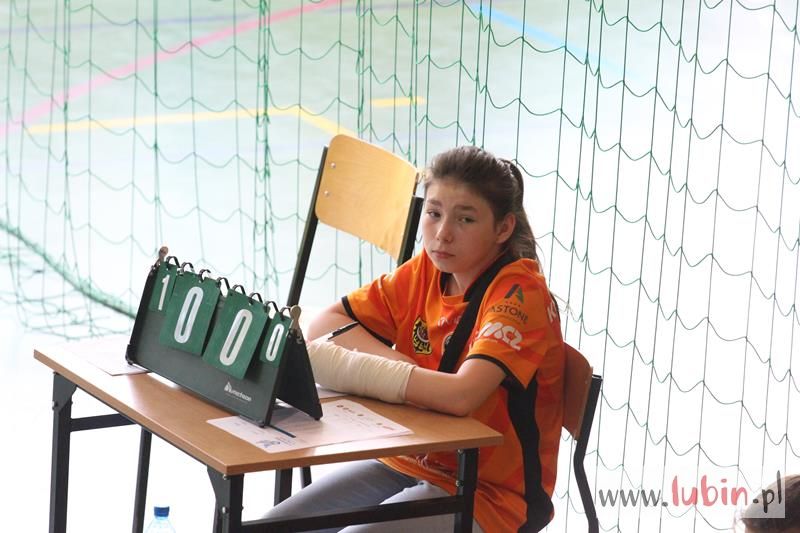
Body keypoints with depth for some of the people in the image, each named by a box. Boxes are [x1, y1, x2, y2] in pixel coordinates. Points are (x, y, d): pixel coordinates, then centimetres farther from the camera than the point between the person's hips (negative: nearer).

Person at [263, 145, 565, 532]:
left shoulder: (519, 292, -20)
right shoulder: (426, 270, 1)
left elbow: (461, 395, -34)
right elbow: (322, 326, 1)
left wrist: (339, 365, -29)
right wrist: (394, 363, -18)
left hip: (487, 492, -7)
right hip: (409, 463, 7)